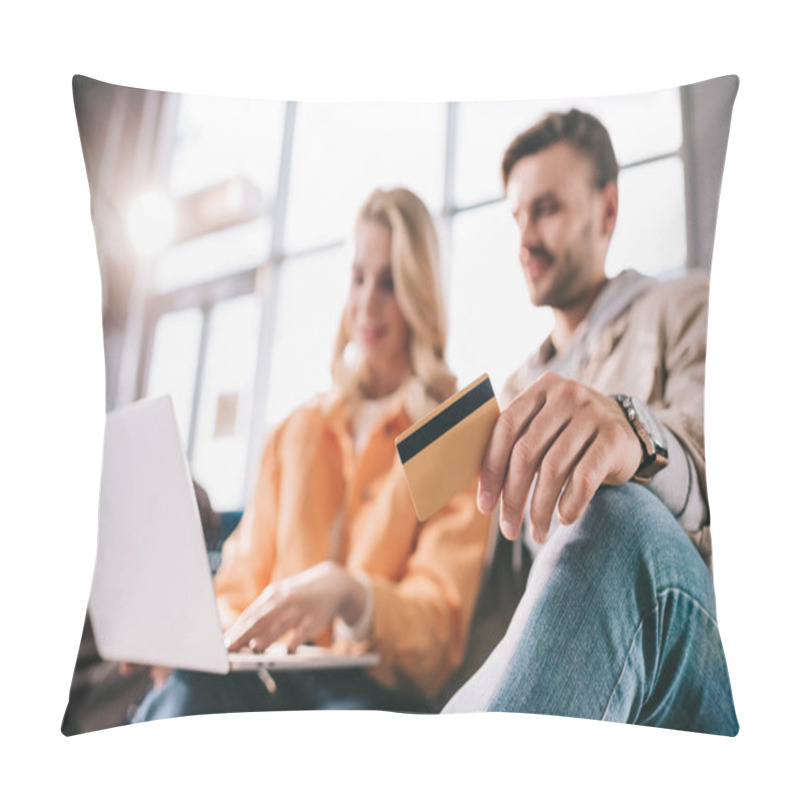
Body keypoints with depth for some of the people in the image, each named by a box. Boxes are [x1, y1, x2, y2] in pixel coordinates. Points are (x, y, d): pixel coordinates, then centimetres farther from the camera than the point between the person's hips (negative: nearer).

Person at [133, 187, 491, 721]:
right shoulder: (296, 434, 17)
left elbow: (440, 622, -7)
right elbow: (242, 584, 14)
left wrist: (347, 591, -27)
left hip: (379, 689, -3)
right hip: (274, 680, 3)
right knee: (188, 691, -31)